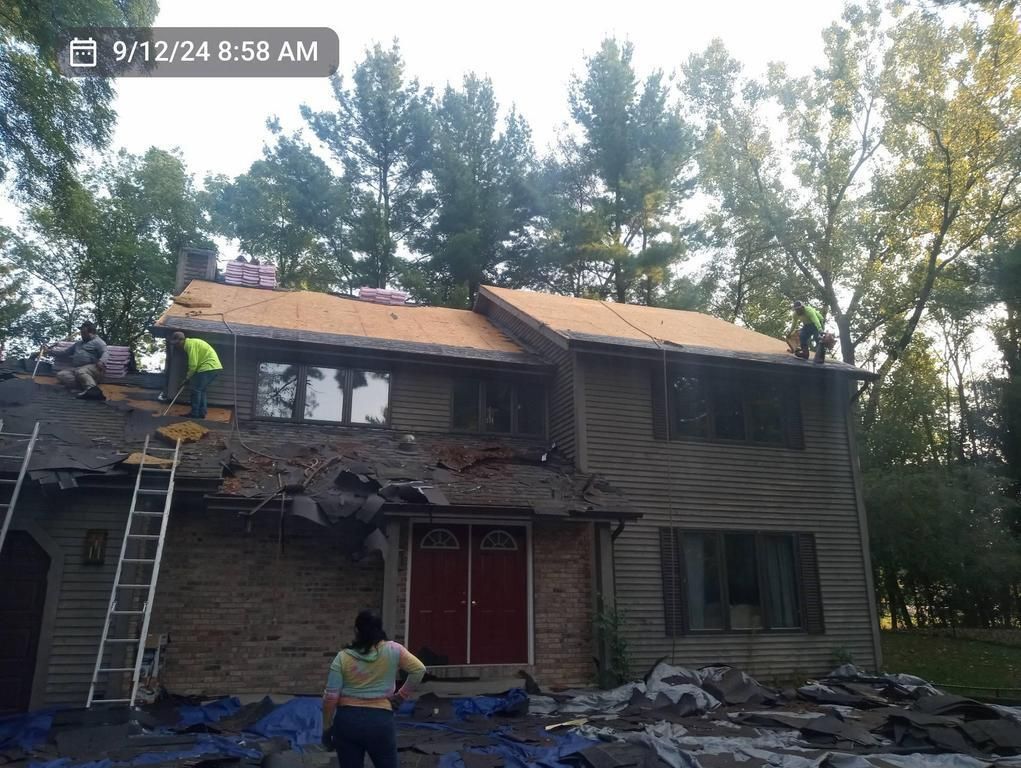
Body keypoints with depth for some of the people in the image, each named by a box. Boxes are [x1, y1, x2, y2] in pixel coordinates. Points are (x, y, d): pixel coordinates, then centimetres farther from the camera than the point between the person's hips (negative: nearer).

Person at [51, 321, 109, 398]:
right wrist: (51, 352, 27)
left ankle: (92, 388, -65)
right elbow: (65, 353, 40)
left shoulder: (97, 342, 11)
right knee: (60, 374, -21)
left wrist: (101, 361, -29)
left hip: (92, 368, -6)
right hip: (76, 369, 6)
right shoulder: (78, 344, 35)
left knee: (80, 372, -38)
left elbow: (105, 353, -8)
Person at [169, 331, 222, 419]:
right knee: (201, 390, 15)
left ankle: (194, 414, -1)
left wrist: (187, 377, -3)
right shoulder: (191, 343, 20)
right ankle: (202, 413, 15)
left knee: (196, 390, -4)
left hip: (209, 367, -10)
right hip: (214, 367, 10)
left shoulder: (190, 344, -12)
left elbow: (193, 364, -15)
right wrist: (189, 375, 19)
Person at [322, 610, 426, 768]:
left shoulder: (343, 657, -2)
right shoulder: (393, 650, -3)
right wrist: (402, 696, 4)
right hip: (380, 722, -1)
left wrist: (327, 727, 6)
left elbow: (330, 697, -3)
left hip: (346, 721, 1)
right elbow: (419, 670, -5)